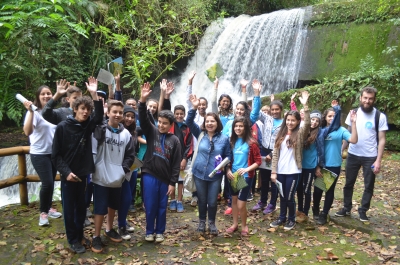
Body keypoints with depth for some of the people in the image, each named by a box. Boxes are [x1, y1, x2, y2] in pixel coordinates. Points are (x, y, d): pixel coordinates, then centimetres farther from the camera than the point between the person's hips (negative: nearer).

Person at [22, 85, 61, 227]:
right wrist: (30, 112, -37)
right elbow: (27, 132, -31)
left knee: (51, 182, 14)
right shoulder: (35, 112, -16)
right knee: (47, 183, -11)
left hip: (54, 153, 6)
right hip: (39, 154, -6)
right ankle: (43, 212, 9)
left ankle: (48, 207, 33)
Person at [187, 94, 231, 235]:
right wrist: (194, 108, -24)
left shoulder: (224, 138, -2)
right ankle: (202, 221, 38)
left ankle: (212, 223, 33)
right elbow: (189, 122, -11)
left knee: (212, 202, 7)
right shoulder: (200, 134, -1)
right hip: (199, 174, 1)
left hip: (215, 176, -1)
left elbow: (228, 155, 4)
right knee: (202, 200, 15)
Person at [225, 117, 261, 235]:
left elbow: (258, 161, -9)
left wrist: (247, 169, -22)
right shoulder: (232, 141, 4)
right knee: (234, 200, 17)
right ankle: (235, 224, 34)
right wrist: (228, 170, -6)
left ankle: (244, 225, 23)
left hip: (246, 176, -5)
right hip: (233, 176, 5)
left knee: (241, 205, -2)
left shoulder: (251, 143, -10)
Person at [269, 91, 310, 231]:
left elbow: (308, 123, -25)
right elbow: (275, 154, 5)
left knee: (289, 197, 3)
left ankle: (291, 219, 25)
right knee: (282, 196, 15)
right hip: (280, 171, 4)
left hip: (293, 171, -4)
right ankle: (282, 217, 33)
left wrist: (305, 105, -35)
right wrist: (273, 171, 0)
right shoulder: (280, 134, 6)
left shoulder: (300, 133, -4)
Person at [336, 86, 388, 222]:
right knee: (349, 183, 12)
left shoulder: (380, 116, -8)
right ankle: (346, 208, 28)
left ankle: (363, 211, 26)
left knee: (369, 186, 10)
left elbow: (382, 140, -7)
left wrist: (378, 160, -12)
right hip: (353, 155, 2)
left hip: (370, 157, -2)